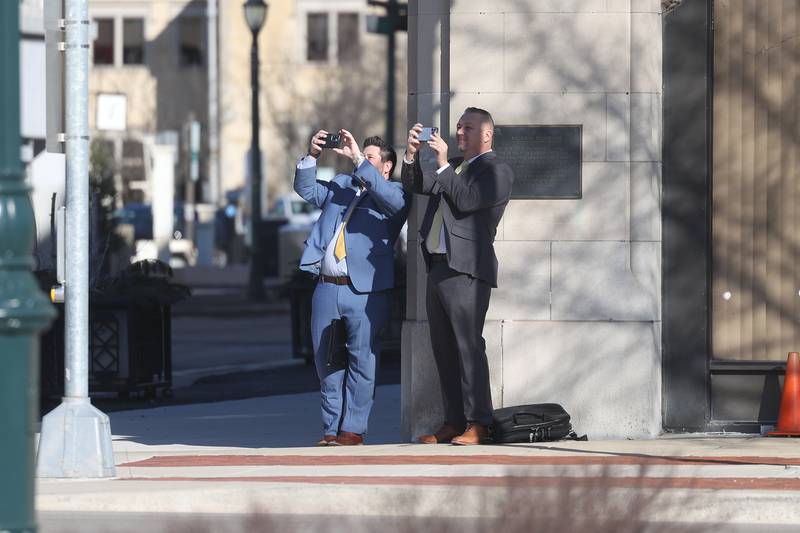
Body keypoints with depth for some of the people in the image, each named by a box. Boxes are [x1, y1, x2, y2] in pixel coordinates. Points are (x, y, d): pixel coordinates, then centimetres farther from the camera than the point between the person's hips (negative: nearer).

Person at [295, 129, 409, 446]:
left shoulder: (393, 193, 4)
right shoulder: (340, 185, 22)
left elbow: (392, 200, -18)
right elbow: (306, 189, 14)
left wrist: (358, 159, -18)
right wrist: (312, 156, -3)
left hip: (364, 293, -5)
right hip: (327, 289, 5)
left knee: (361, 362, -3)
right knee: (327, 361, 7)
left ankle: (353, 429, 2)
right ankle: (331, 429, 13)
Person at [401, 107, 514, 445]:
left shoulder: (497, 171, -3)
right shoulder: (452, 167, 22)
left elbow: (466, 200, -15)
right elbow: (416, 184, 15)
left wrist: (443, 165, -15)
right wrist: (412, 154, 0)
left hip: (466, 271, -8)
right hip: (438, 268, 8)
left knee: (468, 347, -11)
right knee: (444, 350, 8)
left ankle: (477, 424, -13)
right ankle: (454, 421, 11)